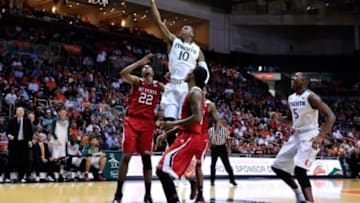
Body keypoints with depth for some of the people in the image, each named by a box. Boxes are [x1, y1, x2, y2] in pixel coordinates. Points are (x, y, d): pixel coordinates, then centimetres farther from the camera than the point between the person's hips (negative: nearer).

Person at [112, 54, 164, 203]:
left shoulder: (159, 86, 11)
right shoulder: (136, 81, 3)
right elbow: (123, 74, -15)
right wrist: (140, 62, -16)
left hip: (147, 124, 2)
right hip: (132, 121, -2)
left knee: (147, 159, 3)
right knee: (126, 156, -6)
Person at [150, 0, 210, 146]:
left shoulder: (197, 50, 15)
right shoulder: (173, 40, 16)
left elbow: (205, 72, 9)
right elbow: (159, 22, 9)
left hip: (187, 88, -1)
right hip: (172, 87, 1)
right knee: (169, 121, -6)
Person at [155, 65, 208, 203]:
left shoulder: (194, 92, -11)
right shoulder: (193, 93, 21)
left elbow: (197, 118, -25)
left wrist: (173, 124, -18)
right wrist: (166, 135, 24)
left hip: (189, 137, -10)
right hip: (188, 136, 10)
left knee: (162, 169, -18)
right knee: (166, 169, 14)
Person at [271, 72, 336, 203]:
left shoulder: (310, 97, -14)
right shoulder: (291, 98, 10)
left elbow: (331, 116, -20)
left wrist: (321, 136, -32)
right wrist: (278, 118, 2)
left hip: (309, 136, -9)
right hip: (296, 136, 9)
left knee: (299, 170, -25)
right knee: (278, 167, 10)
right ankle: (298, 192, 26)